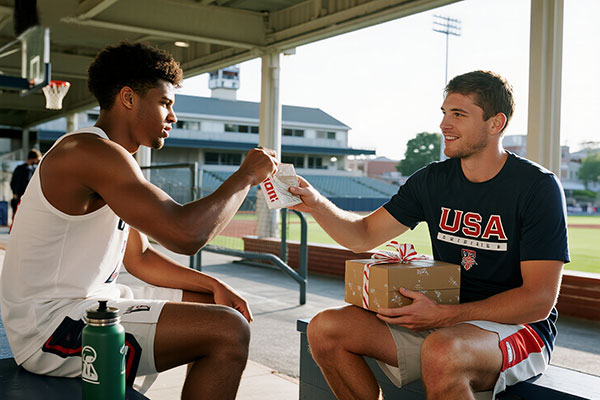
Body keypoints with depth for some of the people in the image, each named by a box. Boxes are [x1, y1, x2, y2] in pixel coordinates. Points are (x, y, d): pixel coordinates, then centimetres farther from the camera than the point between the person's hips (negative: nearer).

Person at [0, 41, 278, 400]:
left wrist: (214, 285, 5)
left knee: (214, 306, 15)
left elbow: (140, 256, 17)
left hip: (87, 301, 11)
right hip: (52, 328, -11)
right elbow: (185, 233, -29)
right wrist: (246, 175, -14)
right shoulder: (92, 151, -18)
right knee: (229, 331, -19)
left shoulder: (113, 159, 15)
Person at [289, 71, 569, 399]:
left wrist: (445, 315, -24)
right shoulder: (431, 181, 5)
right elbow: (363, 236, 9)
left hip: (516, 327, -5)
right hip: (442, 320, 6)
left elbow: (539, 300, -16)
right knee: (324, 329, -12)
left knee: (441, 352, -40)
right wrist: (316, 204, -10)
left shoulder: (538, 187, -11)